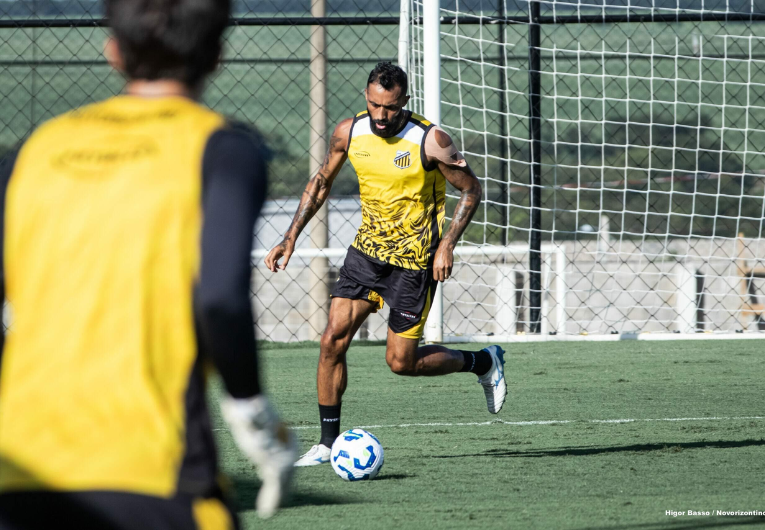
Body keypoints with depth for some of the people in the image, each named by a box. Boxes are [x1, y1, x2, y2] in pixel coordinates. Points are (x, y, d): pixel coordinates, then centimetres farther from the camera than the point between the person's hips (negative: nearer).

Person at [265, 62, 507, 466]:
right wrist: (290, 238, 4)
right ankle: (328, 442, 3)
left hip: (414, 260, -4)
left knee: (401, 362, -1)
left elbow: (470, 189, -8)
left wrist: (447, 244, -17)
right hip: (367, 248, 4)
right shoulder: (349, 132, -6)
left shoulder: (430, 141, -20)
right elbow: (322, 182, 10)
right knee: (333, 339, -8)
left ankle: (484, 362, 25)